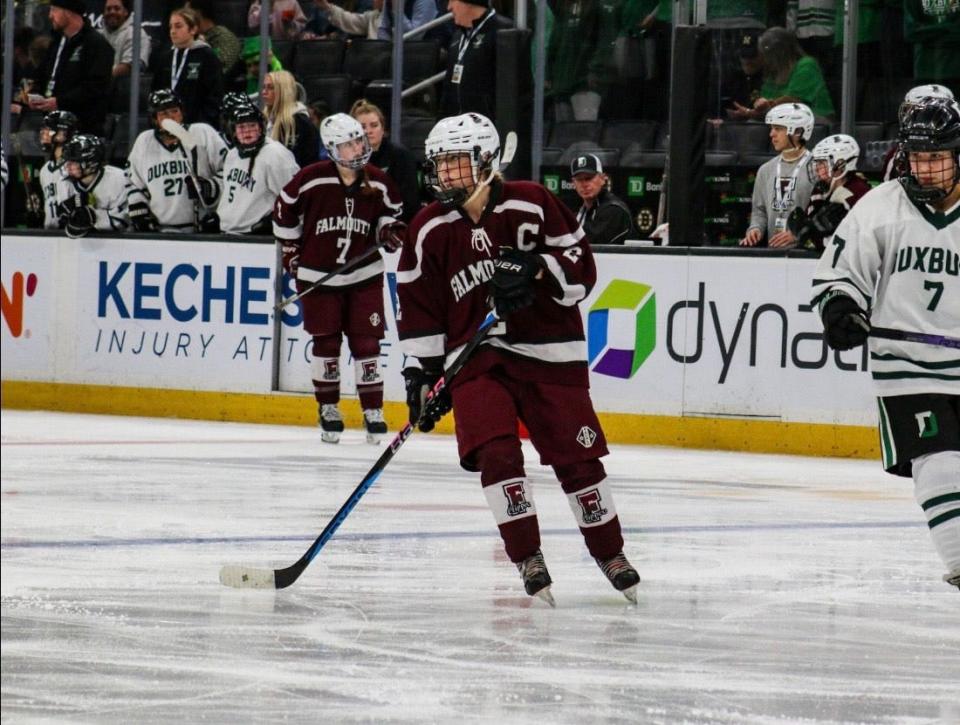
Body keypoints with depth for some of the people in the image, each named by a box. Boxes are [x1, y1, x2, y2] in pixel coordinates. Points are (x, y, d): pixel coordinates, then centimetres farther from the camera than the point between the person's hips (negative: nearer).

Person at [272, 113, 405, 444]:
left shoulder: (378, 182, -5)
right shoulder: (311, 179, -14)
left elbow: (389, 212, 14)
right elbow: (285, 210, 2)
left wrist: (390, 230, -7)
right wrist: (291, 250, 7)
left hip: (364, 275, 2)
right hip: (318, 275, -1)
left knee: (366, 343, -1)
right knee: (326, 342, 3)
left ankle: (373, 411, 9)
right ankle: (328, 409, 18)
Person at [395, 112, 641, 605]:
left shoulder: (531, 205, -7)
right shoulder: (429, 231, -1)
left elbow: (581, 268, -5)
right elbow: (418, 312, 4)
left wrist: (537, 269, -23)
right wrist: (423, 375, -1)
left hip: (548, 351, -1)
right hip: (475, 357, 1)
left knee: (576, 456, 1)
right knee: (495, 452, -16)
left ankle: (610, 553, 20)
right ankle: (528, 559, -6)